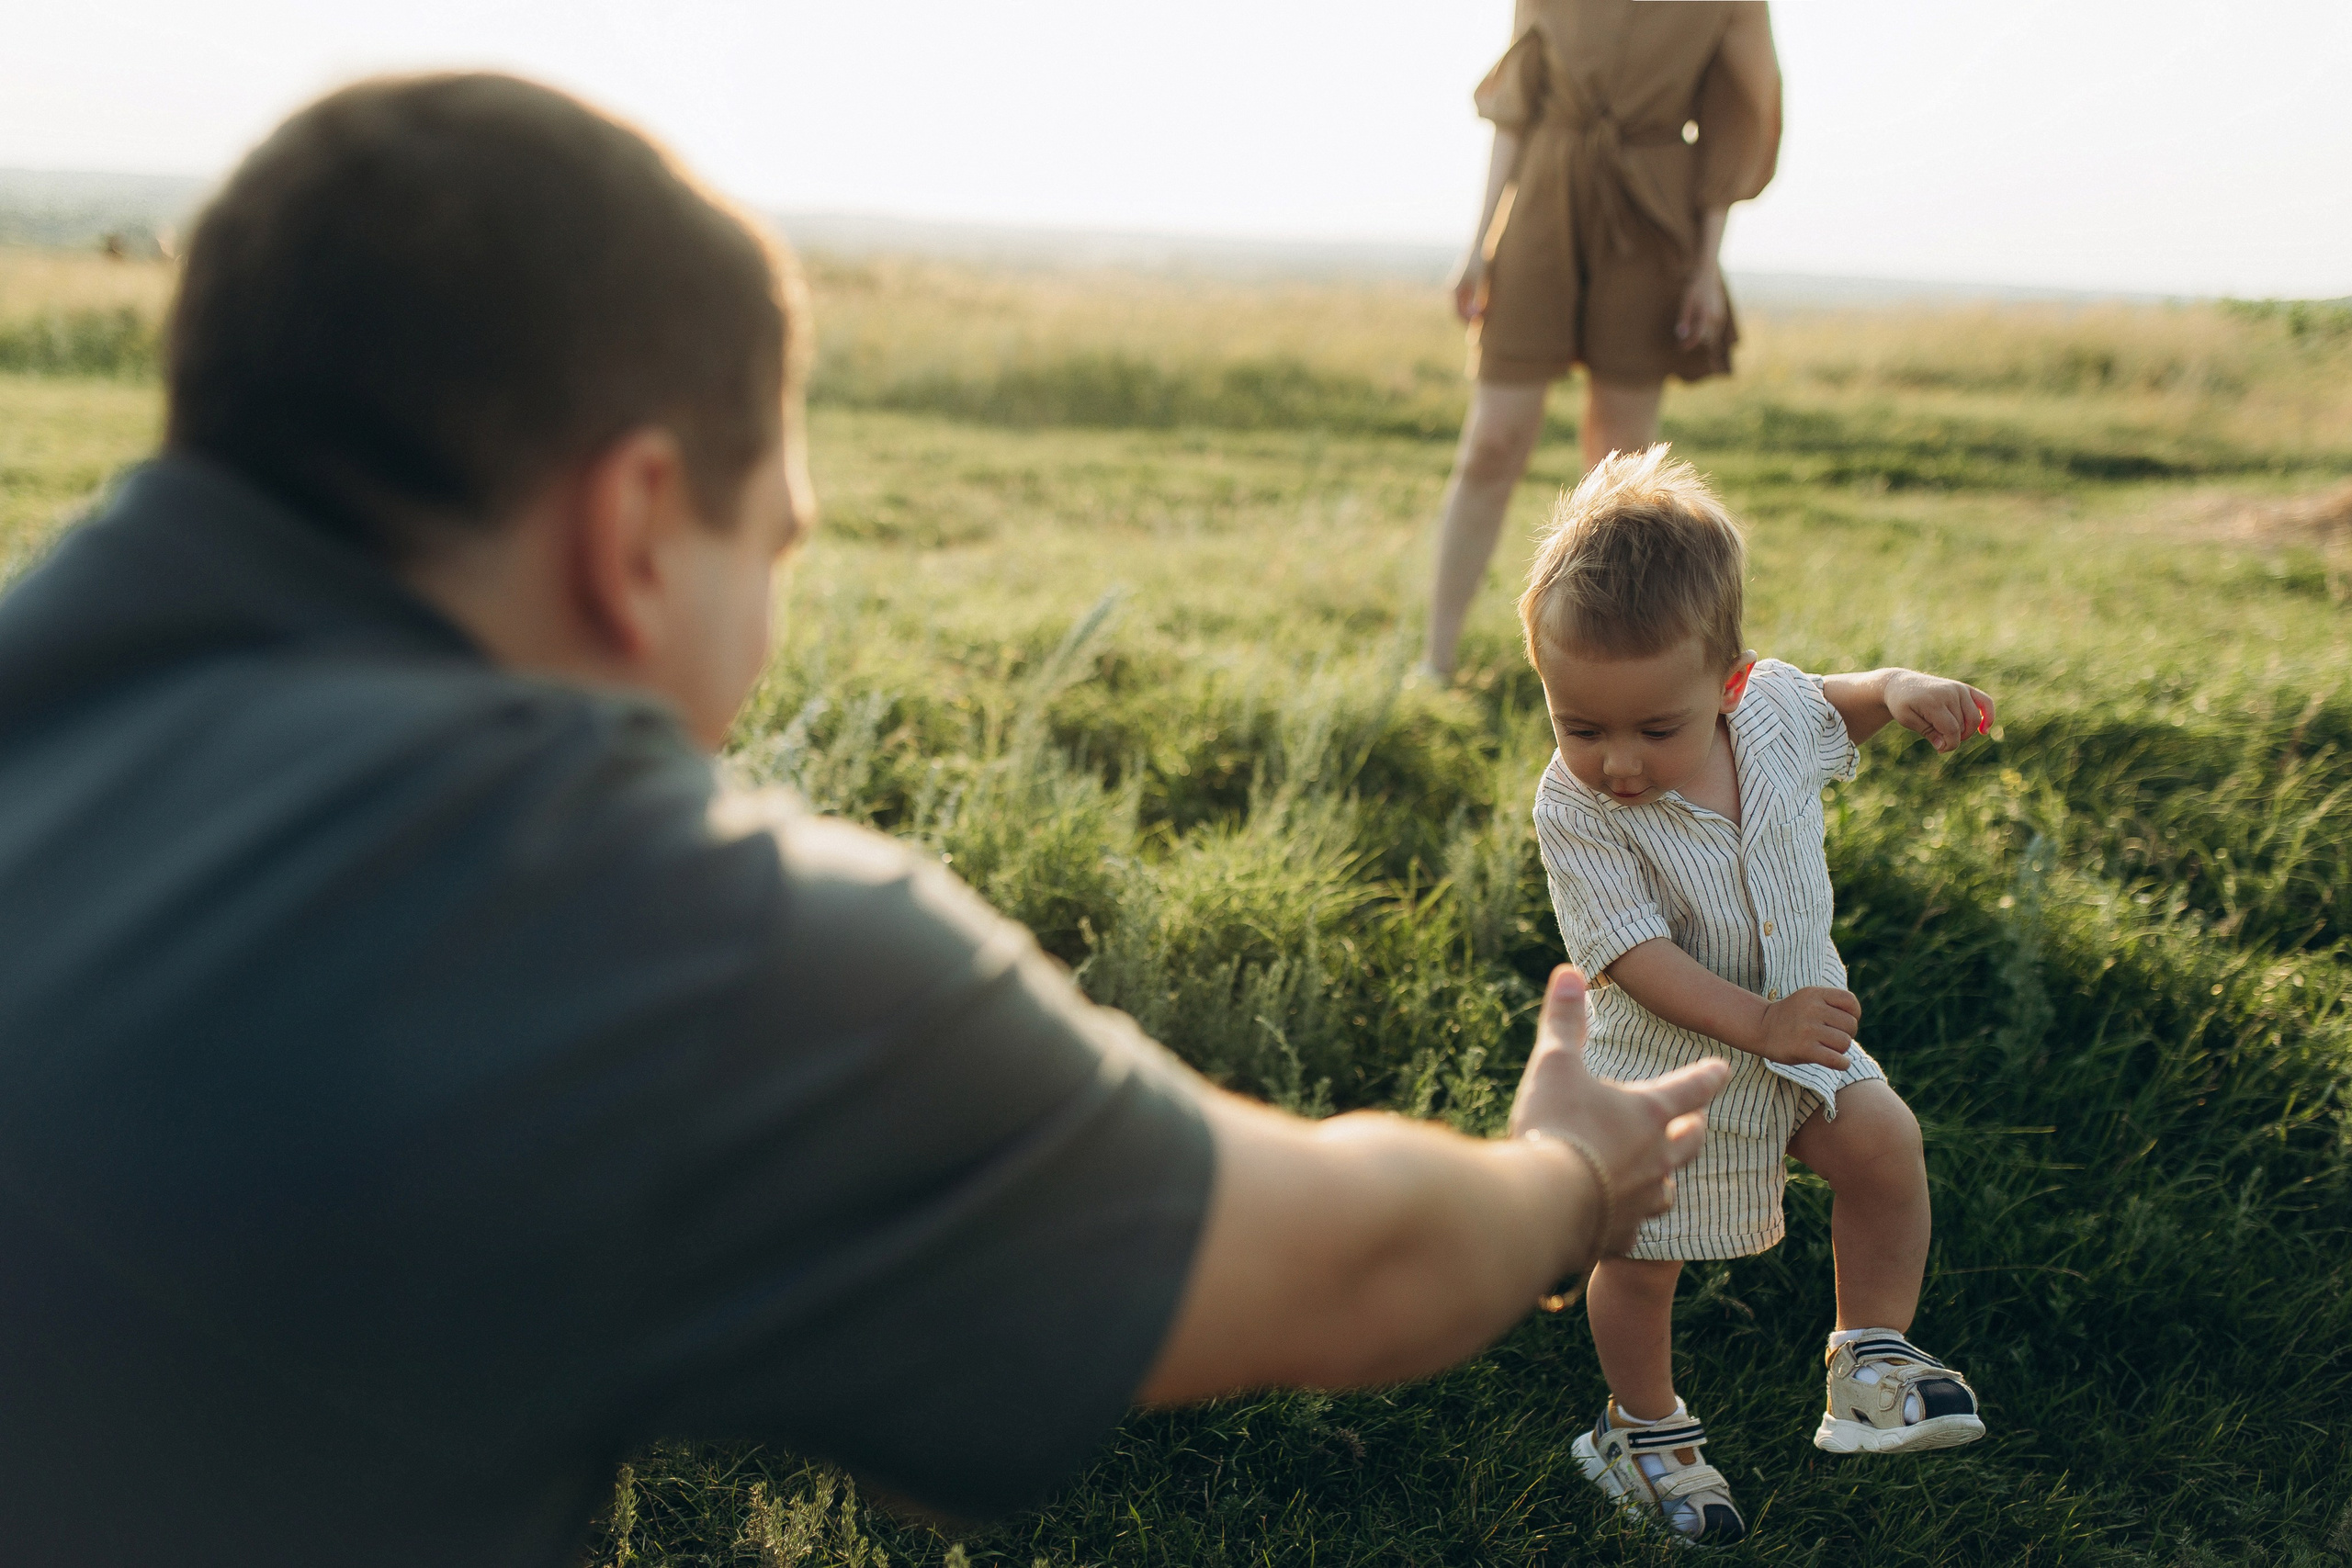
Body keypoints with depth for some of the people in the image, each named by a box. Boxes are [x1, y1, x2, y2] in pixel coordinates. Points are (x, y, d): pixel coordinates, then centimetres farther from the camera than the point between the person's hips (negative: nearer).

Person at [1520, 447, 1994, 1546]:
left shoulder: (1771, 707, -14)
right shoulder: (1574, 810, -28)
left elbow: (1834, 706, 10)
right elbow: (1635, 957, -28)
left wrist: (1902, 691, -11)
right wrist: (1758, 1024, -35)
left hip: (1797, 1020, 4)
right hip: (1661, 1063, -3)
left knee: (1883, 1145, -14)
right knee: (1640, 1257, 6)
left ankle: (1872, 1351, 9)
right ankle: (1646, 1426, 33)